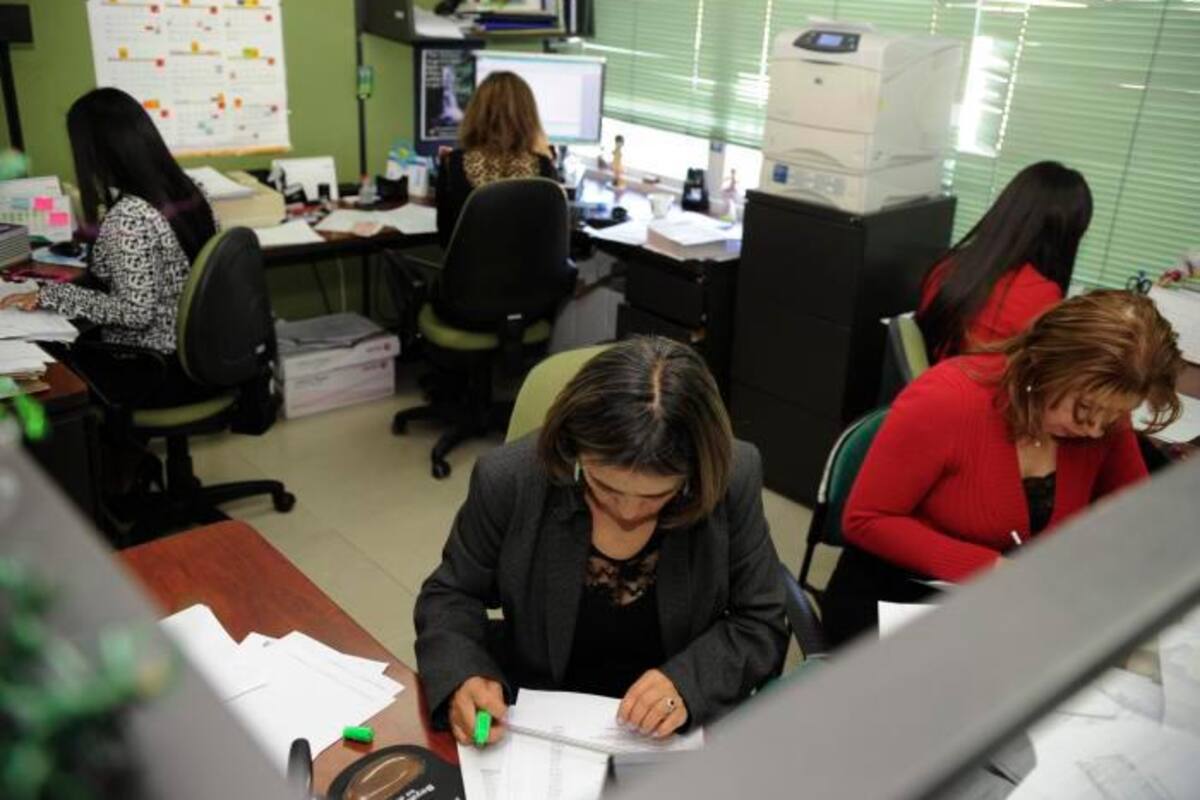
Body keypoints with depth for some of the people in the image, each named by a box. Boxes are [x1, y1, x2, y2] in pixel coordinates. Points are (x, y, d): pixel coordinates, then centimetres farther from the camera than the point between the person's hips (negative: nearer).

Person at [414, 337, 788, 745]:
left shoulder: (734, 478, -15)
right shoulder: (510, 480, -15)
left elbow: (761, 623, -4)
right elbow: (451, 595, 0)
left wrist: (688, 682, -21)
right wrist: (462, 679, -18)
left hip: (680, 734, 0)